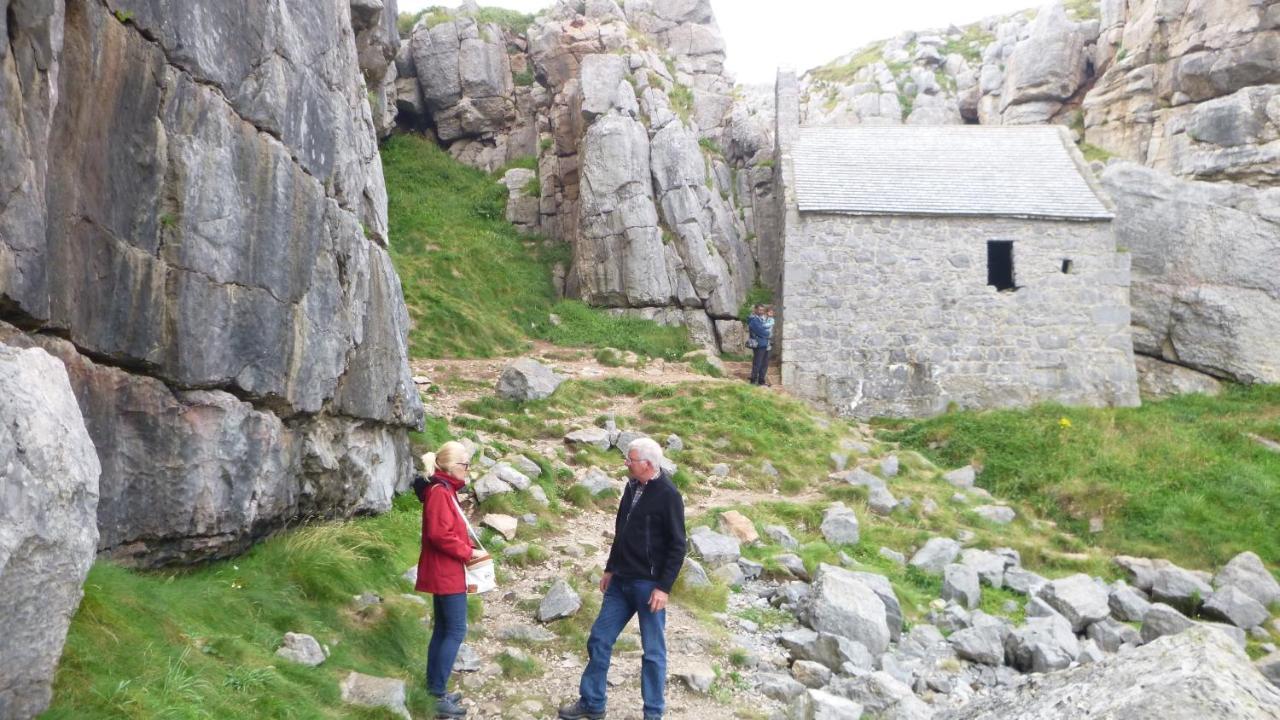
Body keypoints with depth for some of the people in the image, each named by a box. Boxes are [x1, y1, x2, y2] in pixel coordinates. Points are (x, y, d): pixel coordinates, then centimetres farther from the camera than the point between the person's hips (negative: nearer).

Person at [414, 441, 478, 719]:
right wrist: (467, 552, -17)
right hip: (446, 573, -10)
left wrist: (467, 547, 5)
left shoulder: (445, 490, 14)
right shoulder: (440, 492, -18)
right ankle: (439, 696, -5)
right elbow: (439, 534, -26)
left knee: (442, 629, 14)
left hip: (445, 571, 10)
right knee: (456, 631, -7)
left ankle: (434, 689, 22)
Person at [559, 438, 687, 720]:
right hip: (621, 581, 8)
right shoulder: (632, 487, 7)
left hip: (649, 584, -8)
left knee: (653, 651, 3)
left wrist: (664, 587, -18)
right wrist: (610, 569, 18)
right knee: (599, 639, 11)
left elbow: (677, 546, -15)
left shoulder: (668, 495, -15)